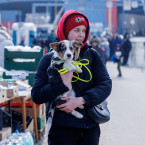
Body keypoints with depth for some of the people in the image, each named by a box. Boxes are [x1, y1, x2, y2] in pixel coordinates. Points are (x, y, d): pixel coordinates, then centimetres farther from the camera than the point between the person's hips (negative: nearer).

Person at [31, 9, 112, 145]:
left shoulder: (92, 55, 5)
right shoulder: (49, 59, -2)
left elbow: (106, 85, -6)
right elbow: (36, 95, -7)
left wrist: (81, 100, -19)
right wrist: (63, 85, -19)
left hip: (91, 127, 3)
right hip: (61, 128, -2)